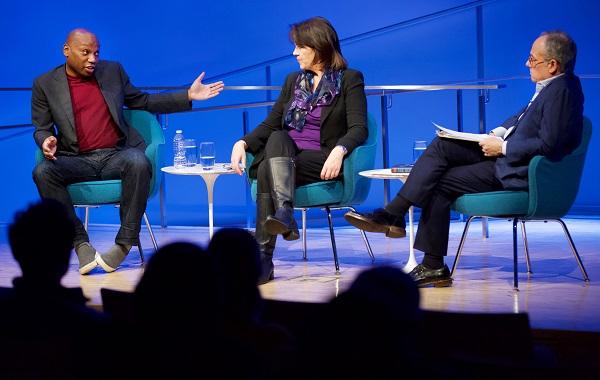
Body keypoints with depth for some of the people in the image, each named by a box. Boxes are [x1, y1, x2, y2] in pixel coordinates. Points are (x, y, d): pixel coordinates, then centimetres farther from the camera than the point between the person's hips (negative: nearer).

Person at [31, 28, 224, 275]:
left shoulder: (112, 71, 14)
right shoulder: (45, 85, 8)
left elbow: (143, 102, 22)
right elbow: (41, 129, 11)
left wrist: (188, 96, 14)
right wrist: (46, 141, -15)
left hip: (116, 155, 1)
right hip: (77, 160, 0)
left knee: (138, 162, -34)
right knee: (43, 172, -32)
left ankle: (125, 242, -26)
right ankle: (80, 243, -25)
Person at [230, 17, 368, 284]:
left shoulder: (350, 80, 4)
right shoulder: (293, 81, 21)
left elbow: (359, 129, -7)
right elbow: (270, 124, 16)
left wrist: (339, 150, -28)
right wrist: (243, 143, -4)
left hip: (322, 162, -4)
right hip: (284, 155, 4)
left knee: (268, 170, -31)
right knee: (277, 138, -32)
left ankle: (263, 256, -40)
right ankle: (284, 214, -49)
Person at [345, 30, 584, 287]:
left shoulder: (561, 92, -20)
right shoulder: (551, 85, 9)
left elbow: (547, 145, -26)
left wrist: (502, 147, -17)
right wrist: (499, 133, 6)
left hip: (517, 171, -10)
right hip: (507, 154, 10)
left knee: (441, 183, -8)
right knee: (441, 146, -3)